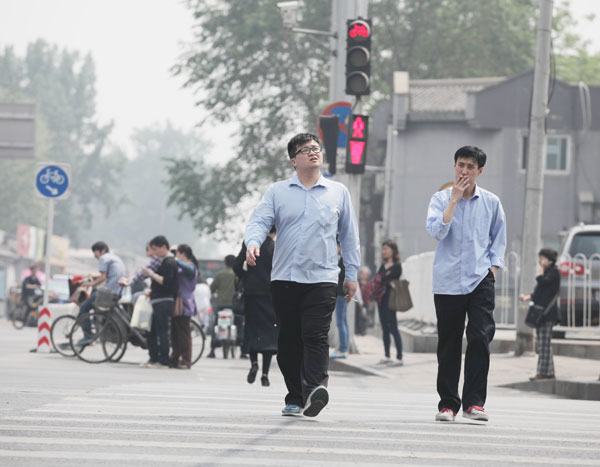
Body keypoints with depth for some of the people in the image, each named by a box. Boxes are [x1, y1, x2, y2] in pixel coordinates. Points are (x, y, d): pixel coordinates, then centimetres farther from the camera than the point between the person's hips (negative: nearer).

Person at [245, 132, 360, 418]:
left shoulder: (338, 193, 11)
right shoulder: (277, 192, 10)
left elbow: (349, 235, 16)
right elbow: (259, 221, -1)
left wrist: (352, 274, 14)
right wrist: (253, 243, -23)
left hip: (322, 279, -2)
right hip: (284, 278, 2)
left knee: (316, 337, -17)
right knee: (288, 341, 4)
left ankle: (314, 390, -31)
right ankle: (295, 399, 12)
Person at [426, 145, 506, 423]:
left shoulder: (491, 202, 8)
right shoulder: (441, 199, 3)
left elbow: (499, 239, 17)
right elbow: (436, 231, -13)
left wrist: (493, 266, 4)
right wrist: (454, 199, -12)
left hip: (480, 280, 0)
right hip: (447, 282, 0)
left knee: (480, 337, -13)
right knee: (448, 345, 4)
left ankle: (474, 402, -10)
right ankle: (448, 403, 13)